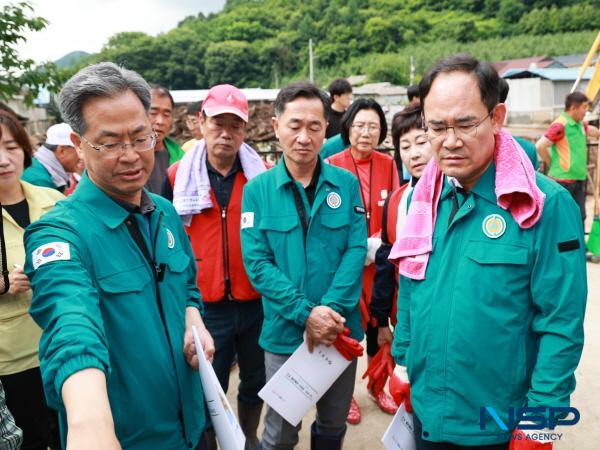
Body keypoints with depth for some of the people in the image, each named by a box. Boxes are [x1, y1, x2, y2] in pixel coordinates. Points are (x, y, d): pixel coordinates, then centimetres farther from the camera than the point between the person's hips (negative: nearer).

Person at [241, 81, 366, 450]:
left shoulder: (347, 184, -2)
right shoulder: (257, 190, -6)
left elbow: (356, 251, -7)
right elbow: (257, 263, -11)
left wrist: (330, 310, -19)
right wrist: (306, 313, -20)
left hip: (339, 330, 2)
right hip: (285, 332, -1)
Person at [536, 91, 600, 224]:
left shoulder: (580, 125, 12)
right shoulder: (560, 125, -16)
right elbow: (540, 146, -21)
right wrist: (551, 164, -10)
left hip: (579, 179, 9)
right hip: (563, 180, -9)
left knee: (579, 217, 12)